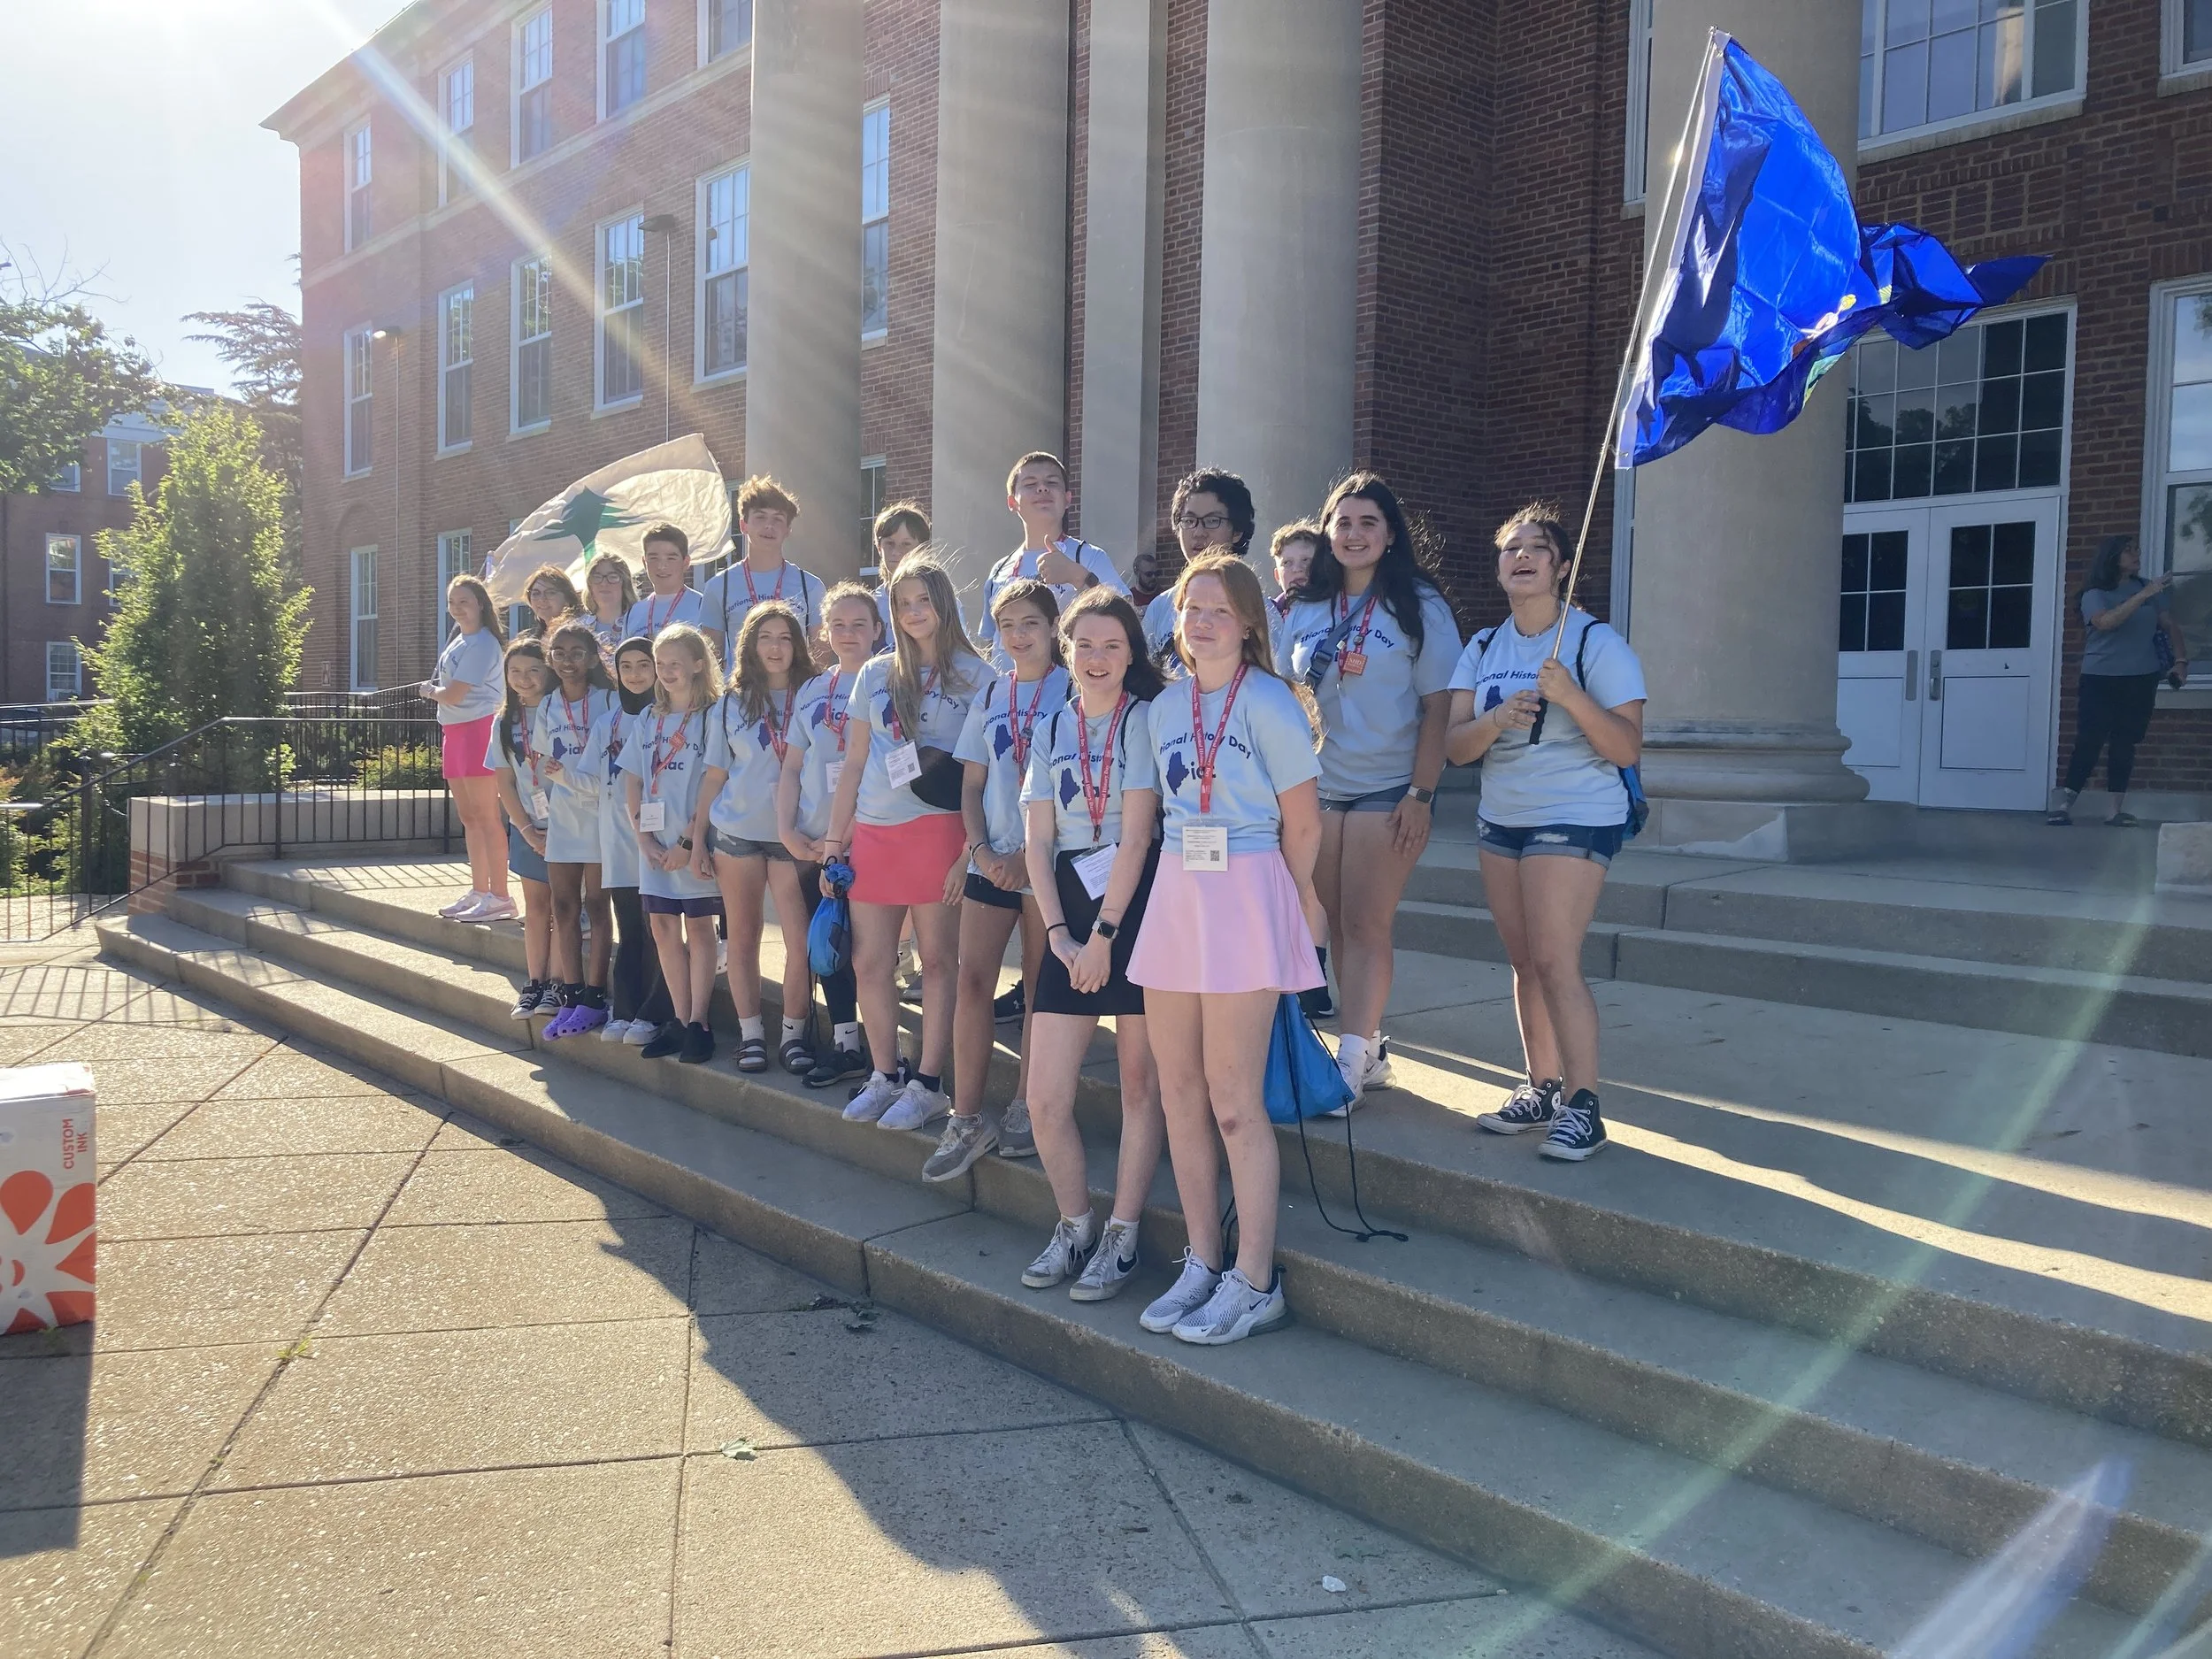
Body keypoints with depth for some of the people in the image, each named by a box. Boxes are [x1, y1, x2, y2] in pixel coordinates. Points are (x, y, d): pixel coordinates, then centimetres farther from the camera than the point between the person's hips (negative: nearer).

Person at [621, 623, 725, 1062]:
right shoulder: (648, 721, 12)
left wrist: (689, 841, -14)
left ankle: (698, 1024, 4)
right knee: (664, 929, 7)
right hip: (654, 842, 6)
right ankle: (679, 1021, 14)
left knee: (698, 928, 0)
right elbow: (632, 783, 10)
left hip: (693, 843, -6)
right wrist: (644, 838, -1)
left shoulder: (711, 717, -5)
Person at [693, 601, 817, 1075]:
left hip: (792, 835, -2)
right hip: (736, 833, 2)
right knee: (743, 939, 6)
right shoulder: (731, 705, 8)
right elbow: (715, 777, 11)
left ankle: (793, 1034, 6)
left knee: (801, 942, -8)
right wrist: (698, 839, 6)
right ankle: (750, 1034, 15)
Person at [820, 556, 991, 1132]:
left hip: (936, 829, -4)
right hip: (872, 832, 4)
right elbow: (854, 764, 15)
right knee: (869, 963, 6)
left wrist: (971, 849, -9)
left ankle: (929, 1085, 10)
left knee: (937, 960, 1)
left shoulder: (974, 676, 1)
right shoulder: (875, 674, 13)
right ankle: (884, 1078, 20)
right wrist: (835, 837, 10)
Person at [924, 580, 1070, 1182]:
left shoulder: (1072, 691, -2)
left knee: (1040, 987, 3)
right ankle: (966, 1120, 3)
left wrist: (1030, 855, -12)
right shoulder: (990, 697, 12)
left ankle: (1024, 1109, 14)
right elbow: (972, 785, 14)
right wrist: (980, 849, -2)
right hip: (993, 857, 4)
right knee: (972, 981, -3)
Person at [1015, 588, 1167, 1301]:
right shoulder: (1052, 730, 12)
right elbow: (1039, 844, 7)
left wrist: (1103, 934, -13)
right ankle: (1074, 1224, 21)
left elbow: (1135, 836, -10)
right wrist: (1058, 932, -4)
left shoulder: (1144, 720, -3)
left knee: (1141, 1083, 4)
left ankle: (1122, 1235, 14)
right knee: (1044, 1097, 1)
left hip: (1135, 908, -4)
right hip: (1070, 910, 5)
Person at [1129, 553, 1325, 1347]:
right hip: (1175, 892, 7)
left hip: (1246, 892, -6)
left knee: (1234, 1102, -4)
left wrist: (1295, 907, 3)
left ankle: (1255, 1282, 6)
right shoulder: (1165, 706, 11)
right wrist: (1188, 878, 7)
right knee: (1179, 1093, 8)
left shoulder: (1268, 704, -9)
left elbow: (1302, 822, -6)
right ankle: (1202, 1264, 20)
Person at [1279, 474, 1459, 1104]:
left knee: (1364, 925, -6)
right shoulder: (1305, 610, 10)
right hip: (1317, 786, 5)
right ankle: (1368, 1050, 16)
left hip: (1387, 789, -4)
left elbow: (1438, 707, -6)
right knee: (1337, 926, 6)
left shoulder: (1418, 606, -3)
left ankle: (1350, 1065, -4)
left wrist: (1421, 794, -13)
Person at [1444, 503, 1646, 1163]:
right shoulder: (1483, 649, 9)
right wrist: (1494, 720, -21)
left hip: (1576, 818, -6)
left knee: (1555, 960, -13)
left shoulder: (1597, 643, -7)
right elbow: (1454, 745, 0)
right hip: (1500, 819, 6)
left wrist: (1570, 695, -26)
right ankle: (1541, 1089, 18)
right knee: (1524, 962, 8)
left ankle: (1583, 1107, -8)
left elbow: (1628, 748, -13)